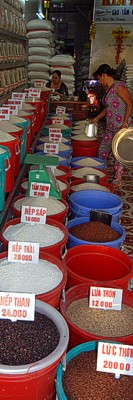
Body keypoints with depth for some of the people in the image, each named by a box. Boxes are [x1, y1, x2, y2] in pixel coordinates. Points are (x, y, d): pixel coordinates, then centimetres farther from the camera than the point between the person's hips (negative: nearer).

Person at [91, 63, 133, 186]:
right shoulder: (108, 89, 13)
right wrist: (98, 117, 24)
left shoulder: (119, 87, -14)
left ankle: (117, 180, 9)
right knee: (103, 150, 13)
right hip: (111, 126, 9)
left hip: (122, 126, -9)